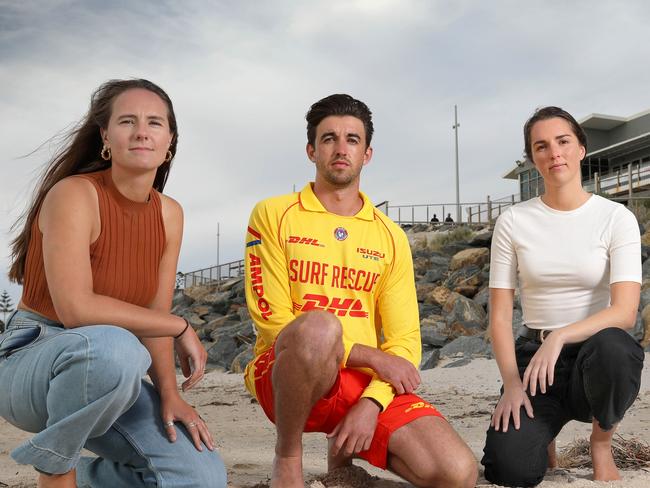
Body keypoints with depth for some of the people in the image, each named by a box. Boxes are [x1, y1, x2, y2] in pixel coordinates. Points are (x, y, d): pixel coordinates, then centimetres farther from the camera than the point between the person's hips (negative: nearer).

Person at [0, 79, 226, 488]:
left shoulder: (169, 214, 3)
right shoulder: (74, 194, -17)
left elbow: (155, 314, 2)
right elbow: (76, 308, -27)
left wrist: (168, 392, -13)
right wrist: (181, 327, -20)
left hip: (108, 375, 6)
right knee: (114, 346, -41)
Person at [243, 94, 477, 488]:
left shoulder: (390, 237, 12)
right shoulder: (274, 215, 2)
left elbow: (405, 339, 6)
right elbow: (272, 320, -7)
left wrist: (371, 403, -13)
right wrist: (373, 356, -11)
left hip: (369, 383, 4)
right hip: (283, 376, -3)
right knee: (319, 326, -39)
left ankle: (344, 451, 11)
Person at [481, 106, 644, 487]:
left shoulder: (617, 218, -4)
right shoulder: (514, 222, 0)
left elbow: (625, 312, -16)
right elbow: (500, 315, -1)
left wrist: (561, 337, -31)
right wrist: (512, 383, -14)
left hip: (596, 352, 0)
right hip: (534, 351, 1)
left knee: (611, 347, -39)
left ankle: (602, 443, -5)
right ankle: (542, 431, 16)